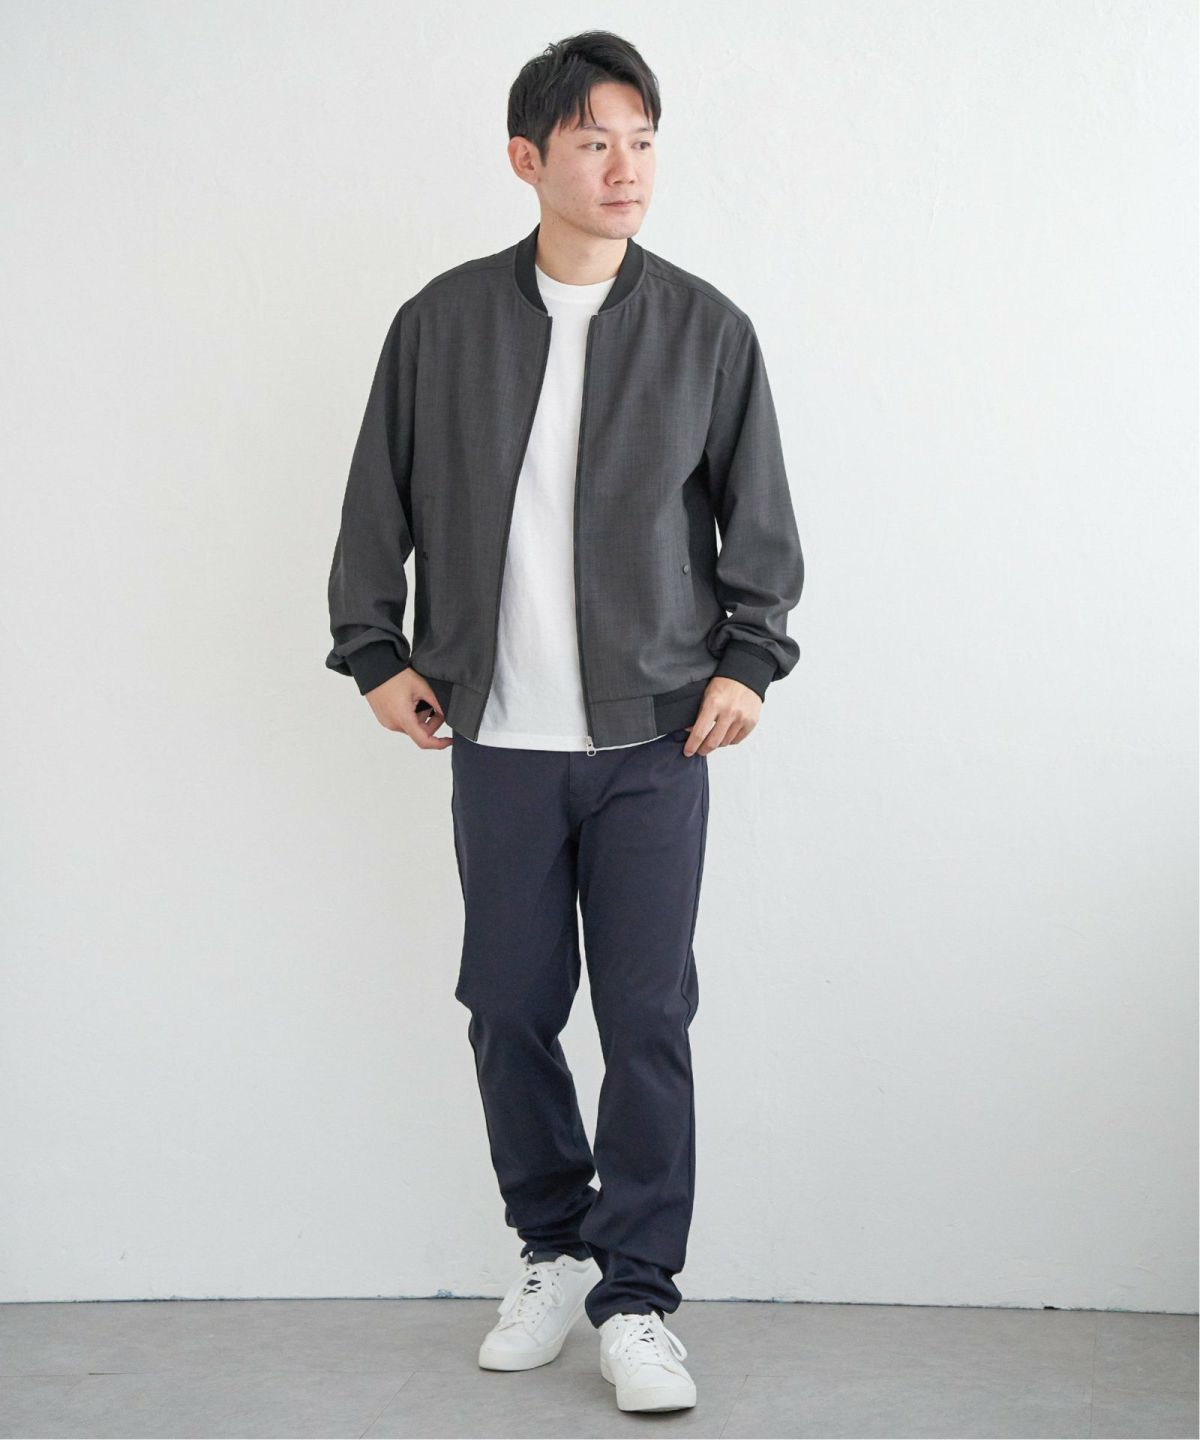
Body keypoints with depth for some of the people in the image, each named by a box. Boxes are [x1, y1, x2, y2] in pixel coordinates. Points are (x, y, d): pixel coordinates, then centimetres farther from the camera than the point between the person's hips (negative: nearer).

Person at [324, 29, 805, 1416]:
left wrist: (747, 663, -1)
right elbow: (378, 500, 10)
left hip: (653, 737, -1)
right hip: (498, 739, 1)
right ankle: (553, 1246, 28)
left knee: (649, 1018, -1)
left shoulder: (705, 328, 2)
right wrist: (375, 653, 6)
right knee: (509, 1006, 8)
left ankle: (635, 1297, 11)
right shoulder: (442, 321, 2)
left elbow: (758, 518, 8)